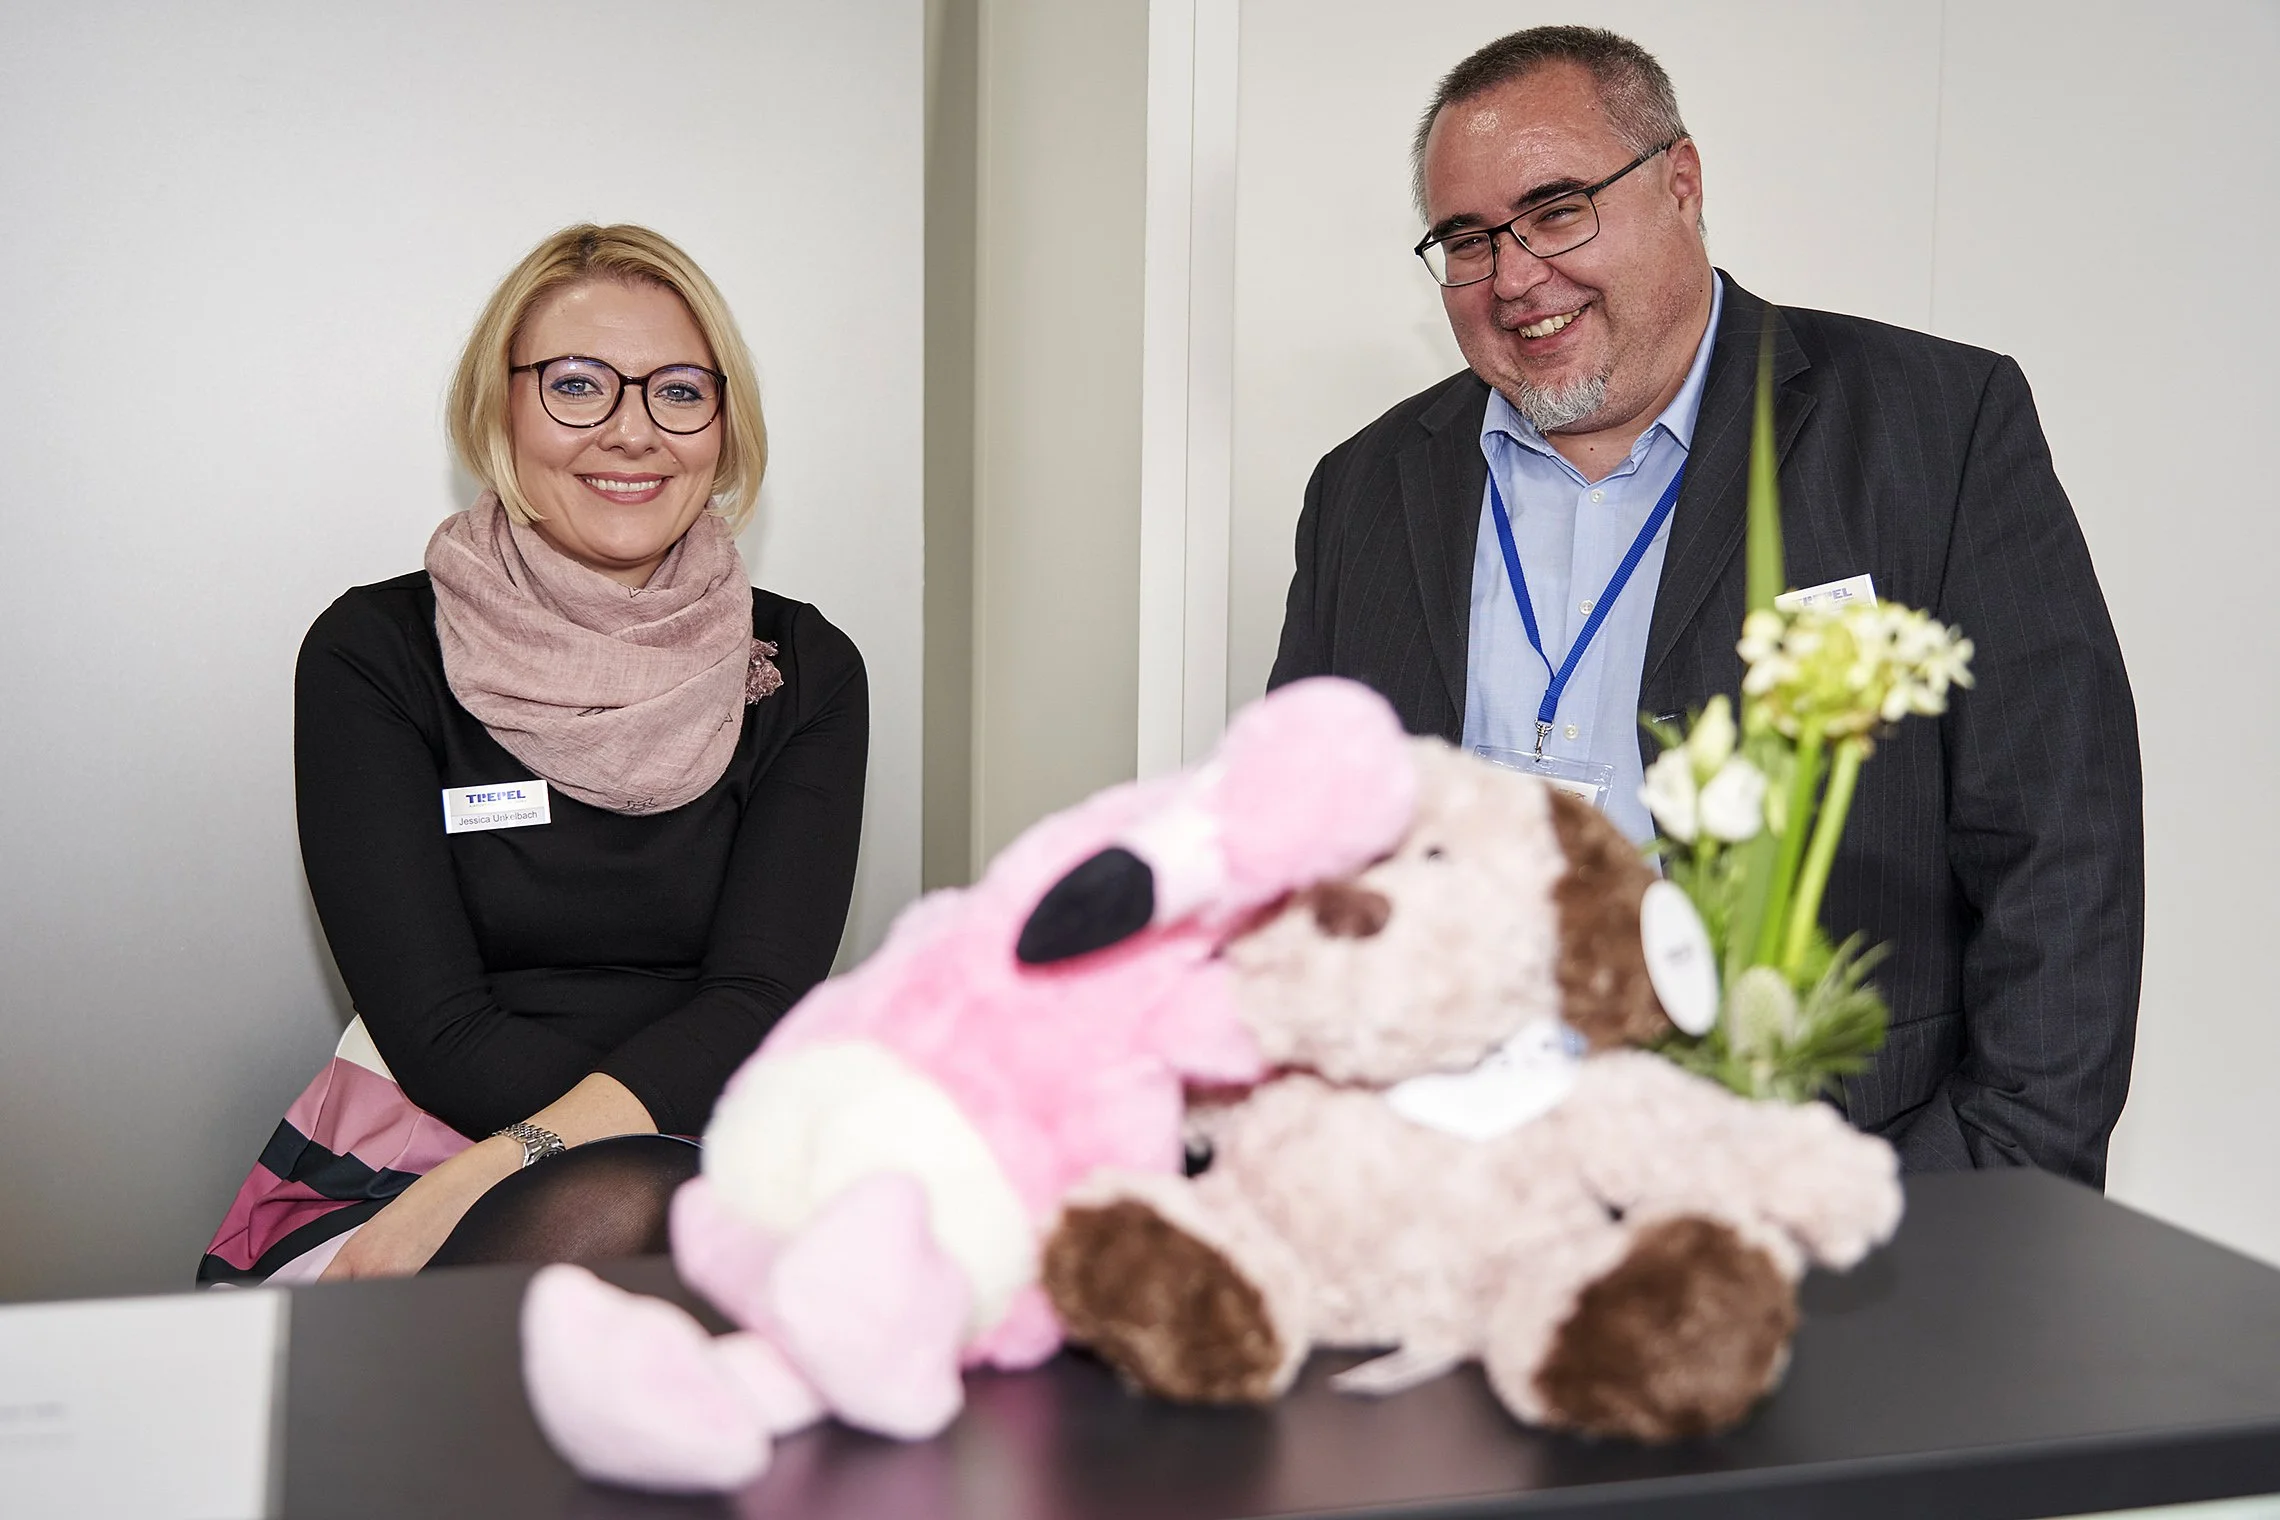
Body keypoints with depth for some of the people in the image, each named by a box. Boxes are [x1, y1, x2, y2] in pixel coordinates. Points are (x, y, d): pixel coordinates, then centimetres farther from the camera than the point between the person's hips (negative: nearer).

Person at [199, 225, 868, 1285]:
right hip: (394, 1185, -2)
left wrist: (490, 1174, -22)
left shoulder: (804, 671, 4)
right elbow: (441, 1037, -8)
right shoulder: (374, 655, -2)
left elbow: (758, 1001, -7)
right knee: (604, 1216, -36)